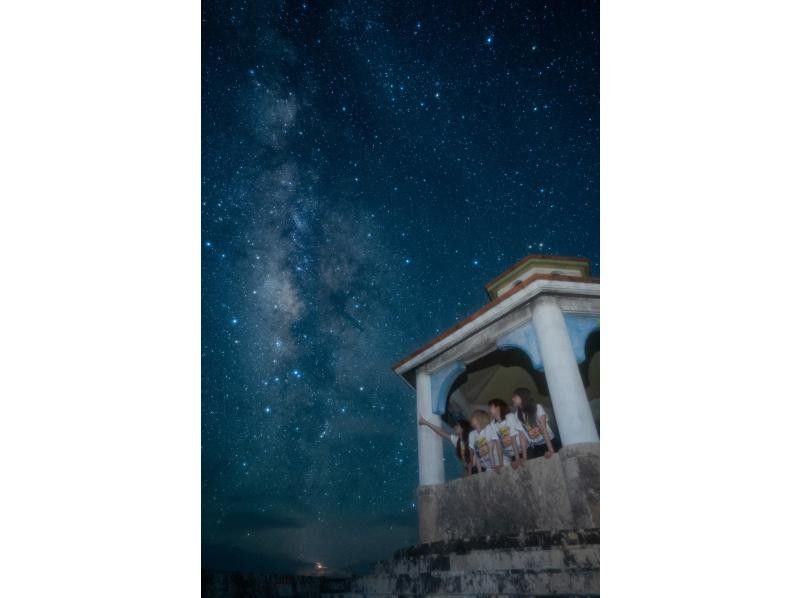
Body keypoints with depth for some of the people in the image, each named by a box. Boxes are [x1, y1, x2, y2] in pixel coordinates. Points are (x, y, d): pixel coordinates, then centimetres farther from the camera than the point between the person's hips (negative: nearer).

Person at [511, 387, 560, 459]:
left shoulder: (537, 408, -15)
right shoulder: (518, 414, -2)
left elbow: (544, 429, -20)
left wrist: (551, 450, -25)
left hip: (550, 443, -3)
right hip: (534, 448, 3)